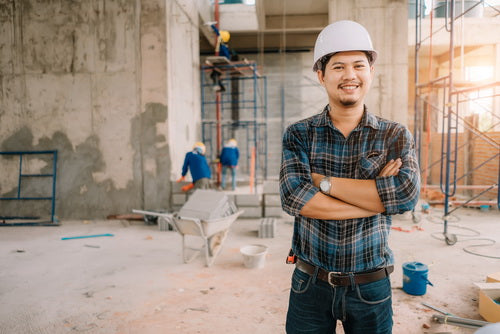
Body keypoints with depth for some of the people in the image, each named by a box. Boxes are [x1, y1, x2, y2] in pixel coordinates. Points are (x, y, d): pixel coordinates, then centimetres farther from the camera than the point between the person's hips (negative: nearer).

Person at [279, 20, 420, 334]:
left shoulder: (395, 135, -3)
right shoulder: (298, 134, -5)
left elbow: (407, 193, -20)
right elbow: (294, 197, -20)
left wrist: (324, 181, -19)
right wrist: (378, 195, -18)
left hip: (371, 287, 1)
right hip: (310, 284, 0)